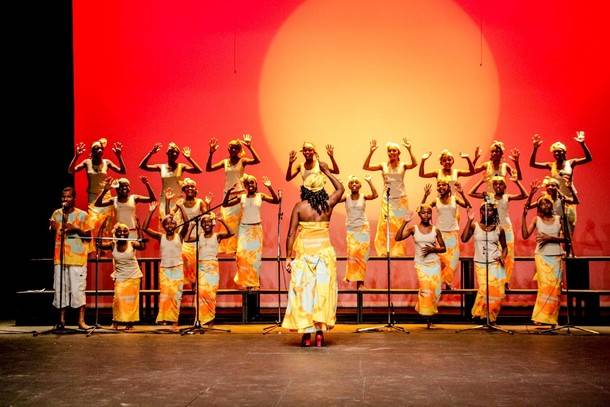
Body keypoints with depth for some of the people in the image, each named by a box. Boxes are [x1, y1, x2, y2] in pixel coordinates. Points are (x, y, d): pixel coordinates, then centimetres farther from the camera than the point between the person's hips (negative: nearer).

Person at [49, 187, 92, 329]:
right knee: (60, 288, 4)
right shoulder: (56, 214, 11)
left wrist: (76, 229, -13)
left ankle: (81, 321, -3)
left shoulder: (82, 215, 1)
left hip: (77, 258, -3)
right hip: (60, 257, 3)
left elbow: (89, 235, 3)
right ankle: (62, 319, 12)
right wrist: (51, 227, -4)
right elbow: (52, 233, 18)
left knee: (78, 289, -6)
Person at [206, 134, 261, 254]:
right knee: (225, 221, 2)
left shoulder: (242, 161, -2)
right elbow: (208, 168, 2)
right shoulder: (225, 162, 8)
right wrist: (211, 153, -7)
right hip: (227, 195, 3)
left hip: (239, 194, -3)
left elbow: (257, 160, -19)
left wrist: (249, 147, -26)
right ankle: (225, 247, 10)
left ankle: (236, 247, 5)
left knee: (237, 221, -3)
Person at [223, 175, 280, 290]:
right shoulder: (241, 197, 1)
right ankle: (245, 281, 3)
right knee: (242, 254, -10)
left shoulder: (260, 196, 0)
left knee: (255, 255, 0)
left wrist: (270, 187, -20)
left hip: (257, 229, 0)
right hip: (244, 228, 0)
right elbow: (225, 204, 0)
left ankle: (253, 282, 11)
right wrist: (228, 192, -15)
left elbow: (276, 201, -10)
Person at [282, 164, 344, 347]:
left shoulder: (299, 207, -4)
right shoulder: (327, 204, 0)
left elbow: (291, 234, -6)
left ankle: (306, 335, 5)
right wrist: (327, 171, 27)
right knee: (323, 290, 6)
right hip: (324, 251, 1)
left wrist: (288, 257, 0)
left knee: (303, 291, 4)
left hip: (303, 251, -1)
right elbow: (340, 189, 21)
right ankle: (320, 333, 5)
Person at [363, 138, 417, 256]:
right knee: (385, 227, -3)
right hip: (387, 200, 1)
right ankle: (385, 252, 6)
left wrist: (409, 150, -30)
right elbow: (366, 167, -7)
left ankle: (398, 252, 11)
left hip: (401, 200, -1)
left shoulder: (402, 165, -1)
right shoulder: (383, 166, 2)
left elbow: (414, 164, -21)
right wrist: (371, 152, -16)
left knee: (399, 227, 3)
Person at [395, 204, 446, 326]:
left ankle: (430, 314, 16)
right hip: (421, 264, -2)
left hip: (434, 264, 2)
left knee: (435, 290, -5)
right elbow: (398, 238, -13)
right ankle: (427, 317, 1)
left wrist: (433, 249, -11)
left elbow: (443, 248, 9)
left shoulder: (435, 230, 4)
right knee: (425, 289, -13)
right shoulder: (413, 229, 0)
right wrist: (405, 222, -20)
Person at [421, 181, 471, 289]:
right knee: (441, 258, 0)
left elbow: (468, 206, -14)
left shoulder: (454, 199, -1)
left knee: (453, 258, 1)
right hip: (440, 232, 0)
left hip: (453, 232, 0)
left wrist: (462, 194, -28)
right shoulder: (436, 201, -1)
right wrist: (425, 196, -21)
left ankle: (448, 282, 15)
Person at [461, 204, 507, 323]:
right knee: (484, 290, -14)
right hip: (480, 264, -1)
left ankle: (491, 317, 16)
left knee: (496, 291, -5)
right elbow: (464, 239, -12)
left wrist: (503, 256, -8)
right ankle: (481, 313, 9)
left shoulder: (499, 229, 5)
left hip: (495, 264, 1)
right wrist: (469, 220, -12)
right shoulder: (474, 226, 2)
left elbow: (504, 247, 13)